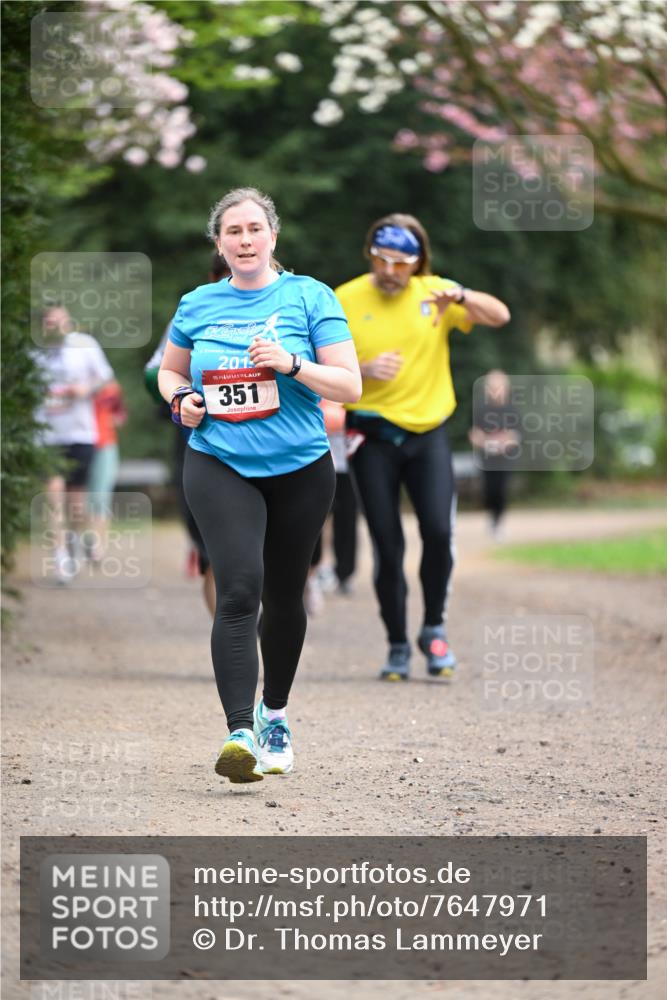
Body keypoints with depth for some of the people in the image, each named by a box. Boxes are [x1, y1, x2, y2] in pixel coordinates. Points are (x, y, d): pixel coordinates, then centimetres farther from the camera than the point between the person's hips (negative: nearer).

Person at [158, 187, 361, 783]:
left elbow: (350, 386, -5)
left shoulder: (309, 297, -2)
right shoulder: (198, 305, 5)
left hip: (300, 469, 0)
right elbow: (170, 370, 22)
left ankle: (275, 714, 37)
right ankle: (240, 734, -26)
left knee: (284, 598, 13)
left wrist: (293, 365, -21)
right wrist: (180, 399, 0)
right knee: (238, 590, -19)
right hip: (218, 466, 0)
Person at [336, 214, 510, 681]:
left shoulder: (434, 292, 2)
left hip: (428, 431, 1)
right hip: (373, 436, 0)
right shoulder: (345, 301, -2)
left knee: (439, 531, -14)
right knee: (388, 545, -1)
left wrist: (461, 296, -26)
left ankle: (434, 628, 7)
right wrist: (363, 371, -19)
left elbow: (499, 315, -6)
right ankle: (397, 646, 11)